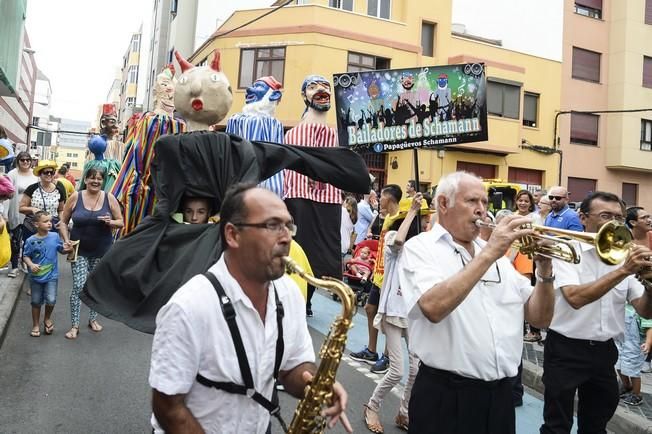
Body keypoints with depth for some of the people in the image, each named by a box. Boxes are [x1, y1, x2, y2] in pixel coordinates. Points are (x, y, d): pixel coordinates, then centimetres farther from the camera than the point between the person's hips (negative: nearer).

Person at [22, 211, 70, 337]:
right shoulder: (31, 241, -11)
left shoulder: (55, 236, -6)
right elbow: (25, 256, -3)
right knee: (36, 302, 12)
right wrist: (31, 264, -20)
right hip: (36, 276, 0)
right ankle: (35, 325, 30)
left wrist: (66, 249, -14)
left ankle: (47, 319, 23)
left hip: (51, 275, 0)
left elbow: (61, 250, 7)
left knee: (51, 300, -7)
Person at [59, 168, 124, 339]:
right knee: (78, 286, -7)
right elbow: (63, 221, 4)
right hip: (80, 250, -1)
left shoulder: (109, 198, -3)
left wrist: (110, 222, -19)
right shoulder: (75, 197, -4)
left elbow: (121, 222, 2)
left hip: (102, 251, 1)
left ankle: (93, 319, 30)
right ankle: (75, 325, 6)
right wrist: (66, 240, -8)